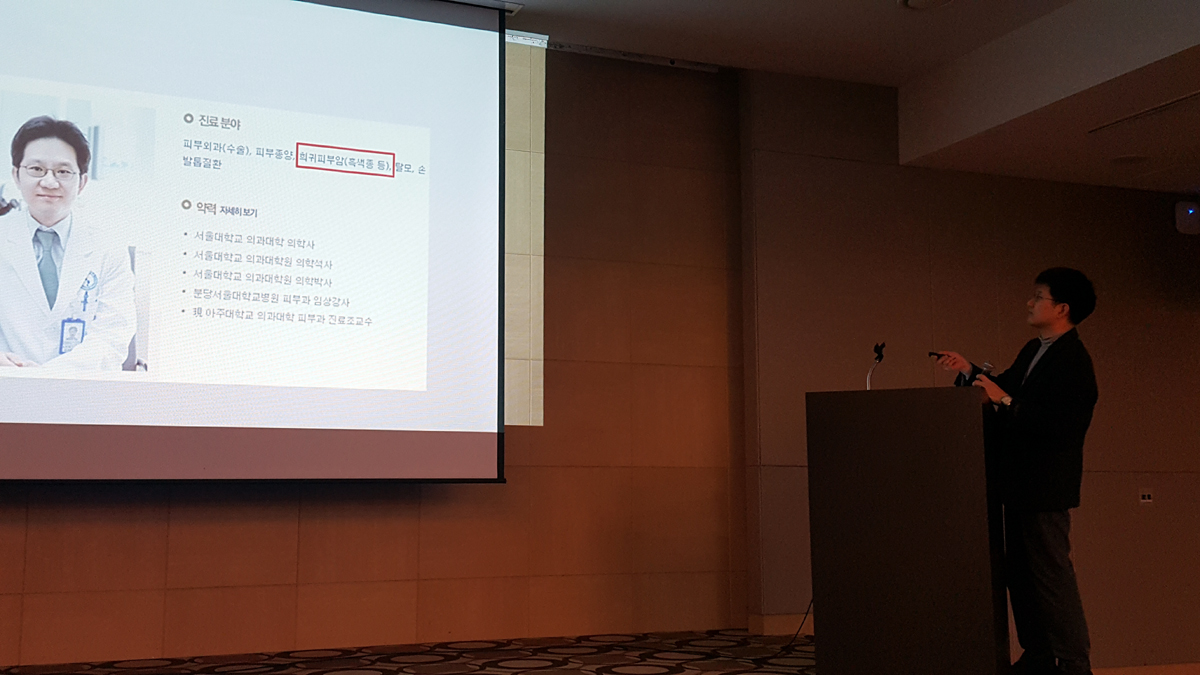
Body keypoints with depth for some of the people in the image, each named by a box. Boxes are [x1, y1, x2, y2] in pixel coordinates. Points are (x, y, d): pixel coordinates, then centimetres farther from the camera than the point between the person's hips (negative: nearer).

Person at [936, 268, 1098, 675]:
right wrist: (969, 372, 7)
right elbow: (1005, 388, 18)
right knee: (1020, 572, 15)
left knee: (1051, 574, -4)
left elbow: (1056, 424, -24)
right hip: (1020, 480, 10)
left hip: (1046, 485, -10)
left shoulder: (1073, 362, -16)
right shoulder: (1034, 351, 14)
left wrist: (1006, 401, -26)